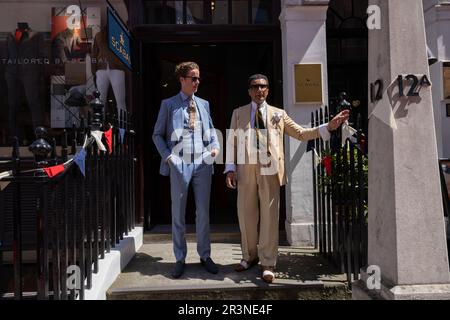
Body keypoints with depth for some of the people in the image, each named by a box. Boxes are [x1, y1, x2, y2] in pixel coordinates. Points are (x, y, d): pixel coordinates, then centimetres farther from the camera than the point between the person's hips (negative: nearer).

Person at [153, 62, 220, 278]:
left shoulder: (204, 104, 12)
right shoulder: (169, 104, 3)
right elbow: (157, 135, 5)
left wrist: (215, 146, -2)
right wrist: (168, 156, -8)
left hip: (203, 163, 3)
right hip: (179, 164, -3)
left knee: (203, 212, 9)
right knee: (178, 214, 6)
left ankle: (205, 256, 23)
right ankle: (180, 259, 19)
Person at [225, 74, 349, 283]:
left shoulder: (278, 114, 15)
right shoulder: (238, 113, 15)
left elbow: (301, 133, 14)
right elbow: (232, 142, 10)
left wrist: (329, 127, 5)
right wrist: (230, 168, 0)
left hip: (270, 170, -1)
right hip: (246, 169, 1)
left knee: (269, 217, -1)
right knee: (246, 215, 7)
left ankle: (268, 264, 8)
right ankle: (250, 256, 26)